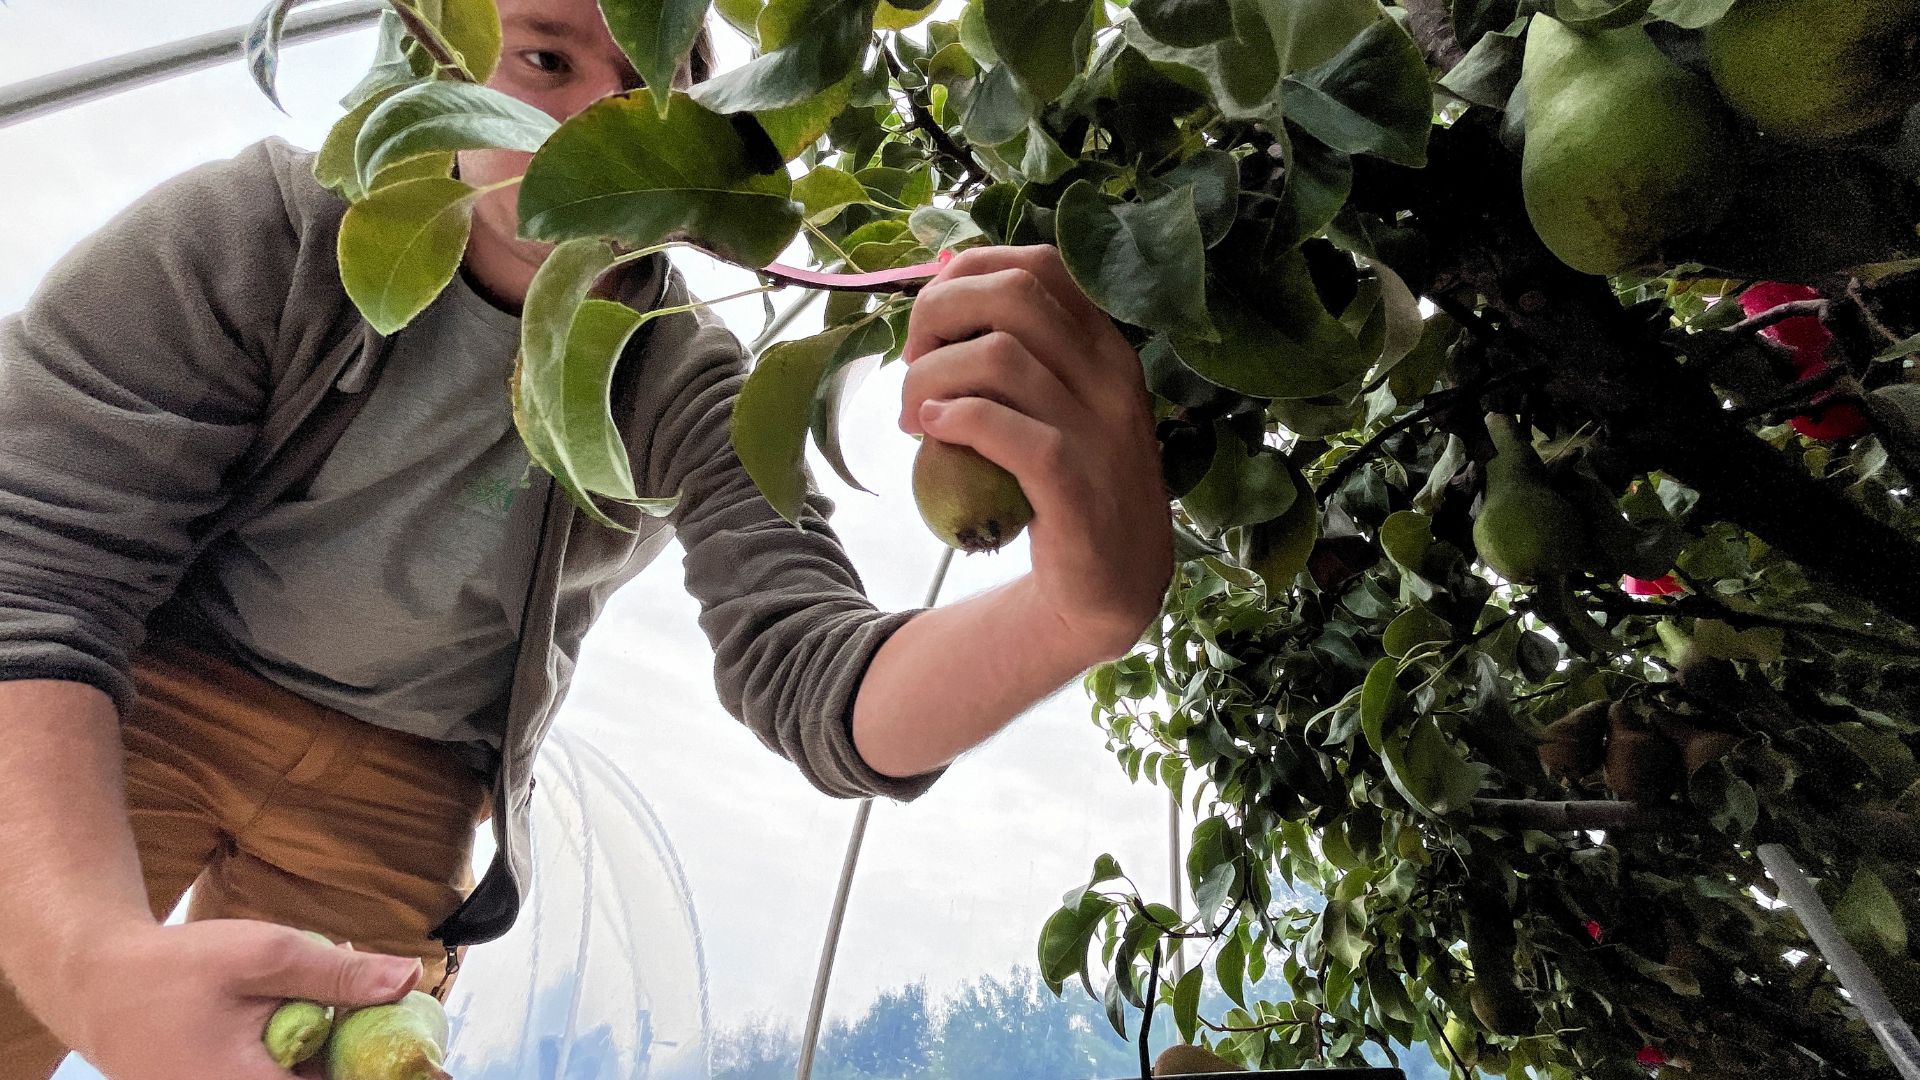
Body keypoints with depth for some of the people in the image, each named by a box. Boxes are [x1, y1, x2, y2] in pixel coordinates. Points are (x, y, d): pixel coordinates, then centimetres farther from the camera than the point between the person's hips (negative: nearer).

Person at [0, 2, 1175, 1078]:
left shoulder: (691, 398, -18)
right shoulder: (251, 235, -17)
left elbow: (818, 693, -28)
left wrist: (1087, 609, -50)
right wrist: (100, 966, -41)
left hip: (399, 791, 0)